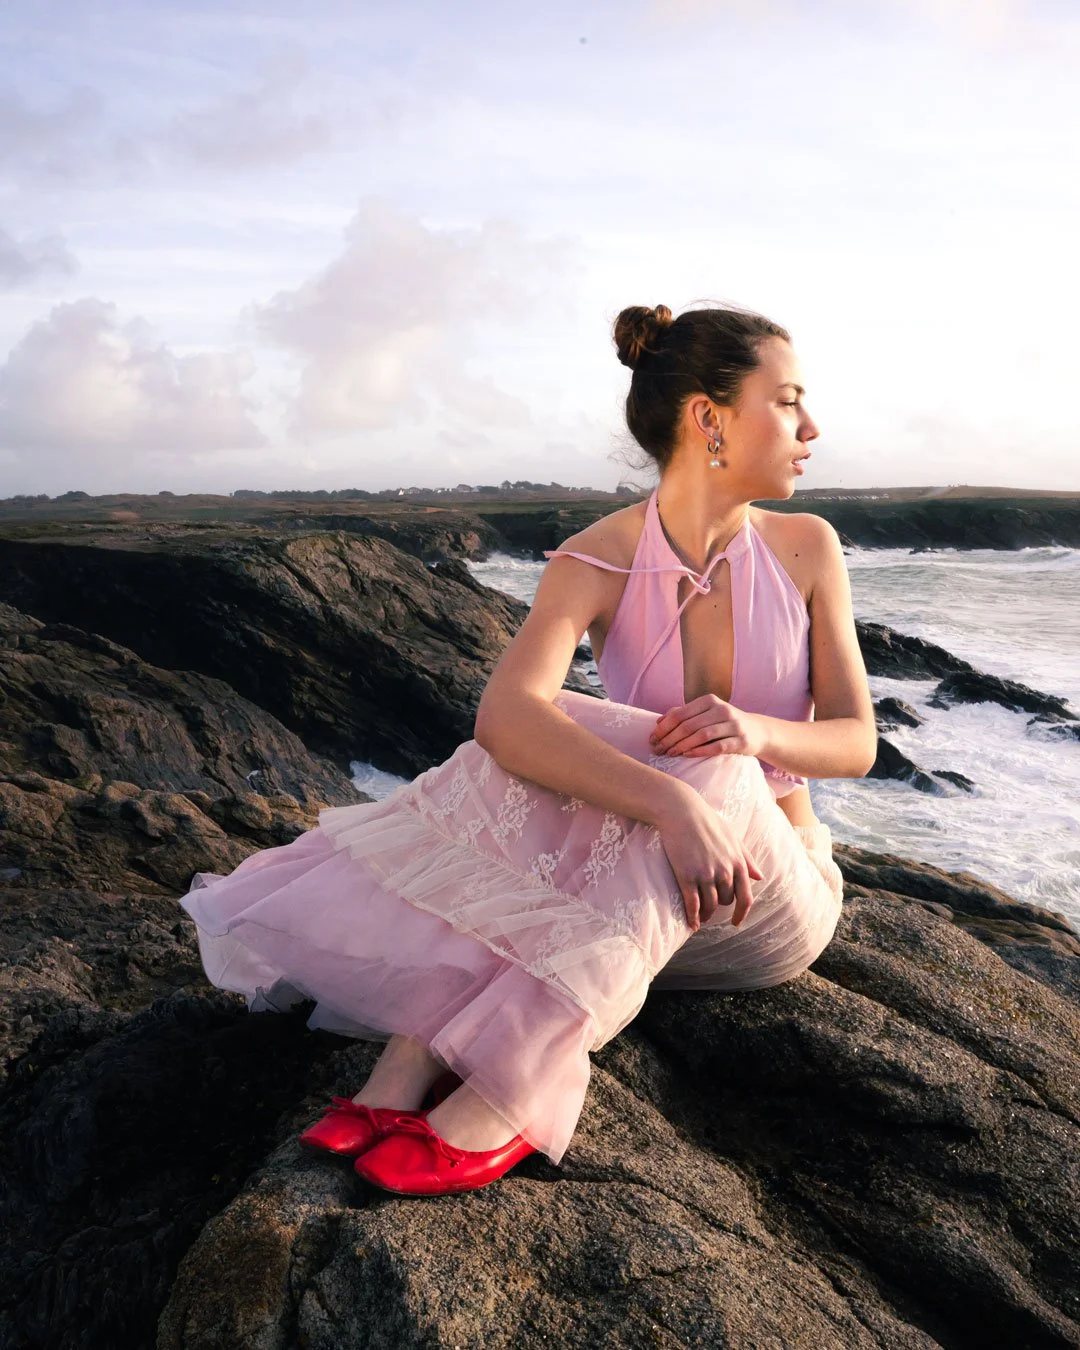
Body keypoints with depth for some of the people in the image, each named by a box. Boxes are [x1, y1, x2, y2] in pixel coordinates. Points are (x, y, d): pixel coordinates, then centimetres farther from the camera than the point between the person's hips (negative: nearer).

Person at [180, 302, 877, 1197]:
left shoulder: (806, 548, -5)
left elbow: (857, 741, -7)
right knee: (545, 740, -30)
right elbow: (505, 715, -31)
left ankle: (517, 1088, -38)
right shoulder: (600, 562, -12)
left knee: (710, 768, -33)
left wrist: (758, 731, -30)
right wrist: (669, 806, -47)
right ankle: (417, 1055, -36)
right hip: (627, 903, -1)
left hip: (776, 907, 1)